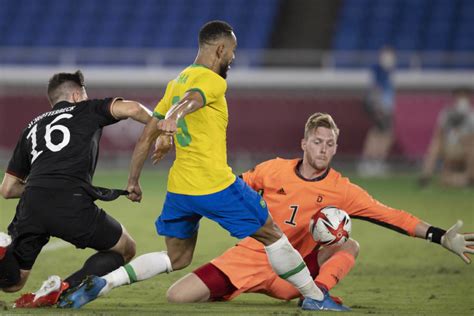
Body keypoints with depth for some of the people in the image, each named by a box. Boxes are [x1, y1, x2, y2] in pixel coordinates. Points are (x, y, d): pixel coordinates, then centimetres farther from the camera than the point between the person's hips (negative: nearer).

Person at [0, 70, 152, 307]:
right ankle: (66, 288, -5)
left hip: (30, 205, 4)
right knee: (125, 249, 20)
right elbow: (131, 109, 2)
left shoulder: (32, 127, 31)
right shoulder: (87, 110, 20)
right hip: (71, 204, -4)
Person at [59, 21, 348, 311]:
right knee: (271, 235, 8)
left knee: (177, 259, 15)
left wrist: (133, 181, 20)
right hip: (217, 186, -8)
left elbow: (147, 136, 16)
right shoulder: (213, 81, -10)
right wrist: (171, 122, -53)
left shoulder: (177, 82, 15)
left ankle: (101, 284, -1)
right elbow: (187, 102, -33)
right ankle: (315, 298, 17)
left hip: (178, 187, 8)